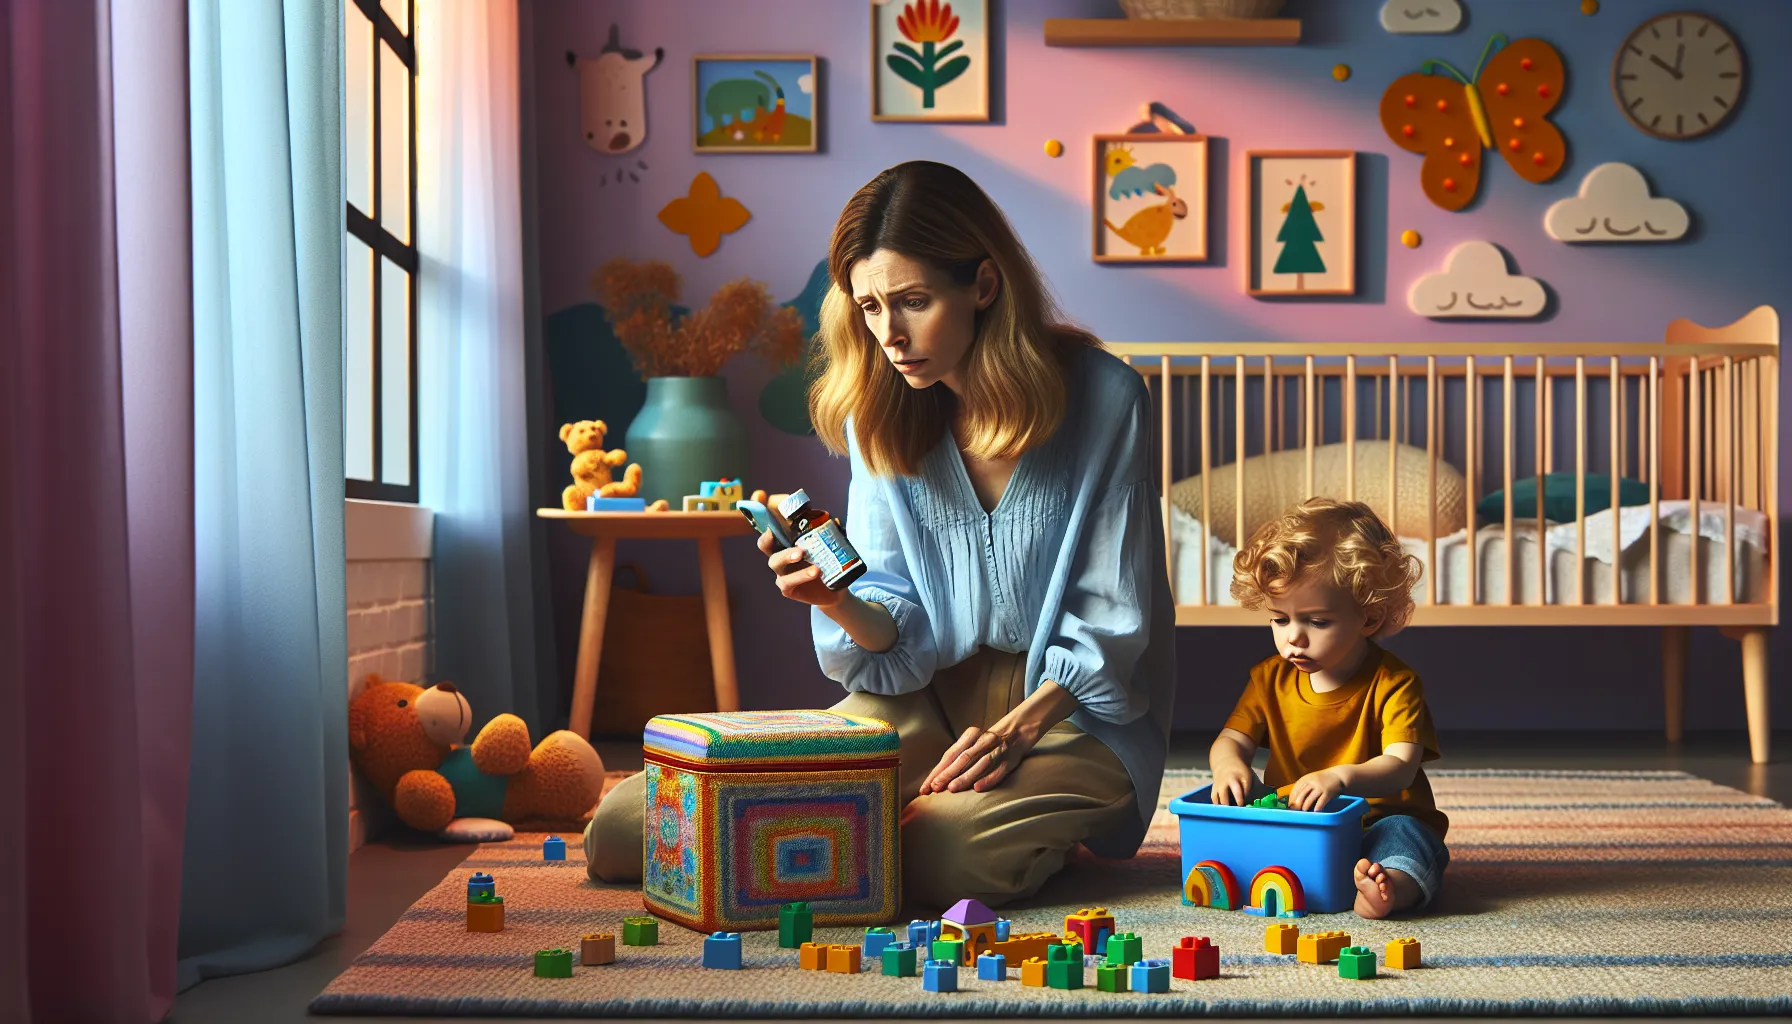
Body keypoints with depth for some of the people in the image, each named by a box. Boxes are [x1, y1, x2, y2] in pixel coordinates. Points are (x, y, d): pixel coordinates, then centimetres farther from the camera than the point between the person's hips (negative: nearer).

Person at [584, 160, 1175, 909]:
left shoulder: (1101, 397, -12)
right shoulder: (882, 411, 0)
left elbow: (1113, 622, -7)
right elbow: (902, 632, 0)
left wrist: (1016, 730, -18)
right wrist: (845, 607, -22)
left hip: (1073, 711, -2)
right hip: (931, 699, 3)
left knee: (938, 859, -35)